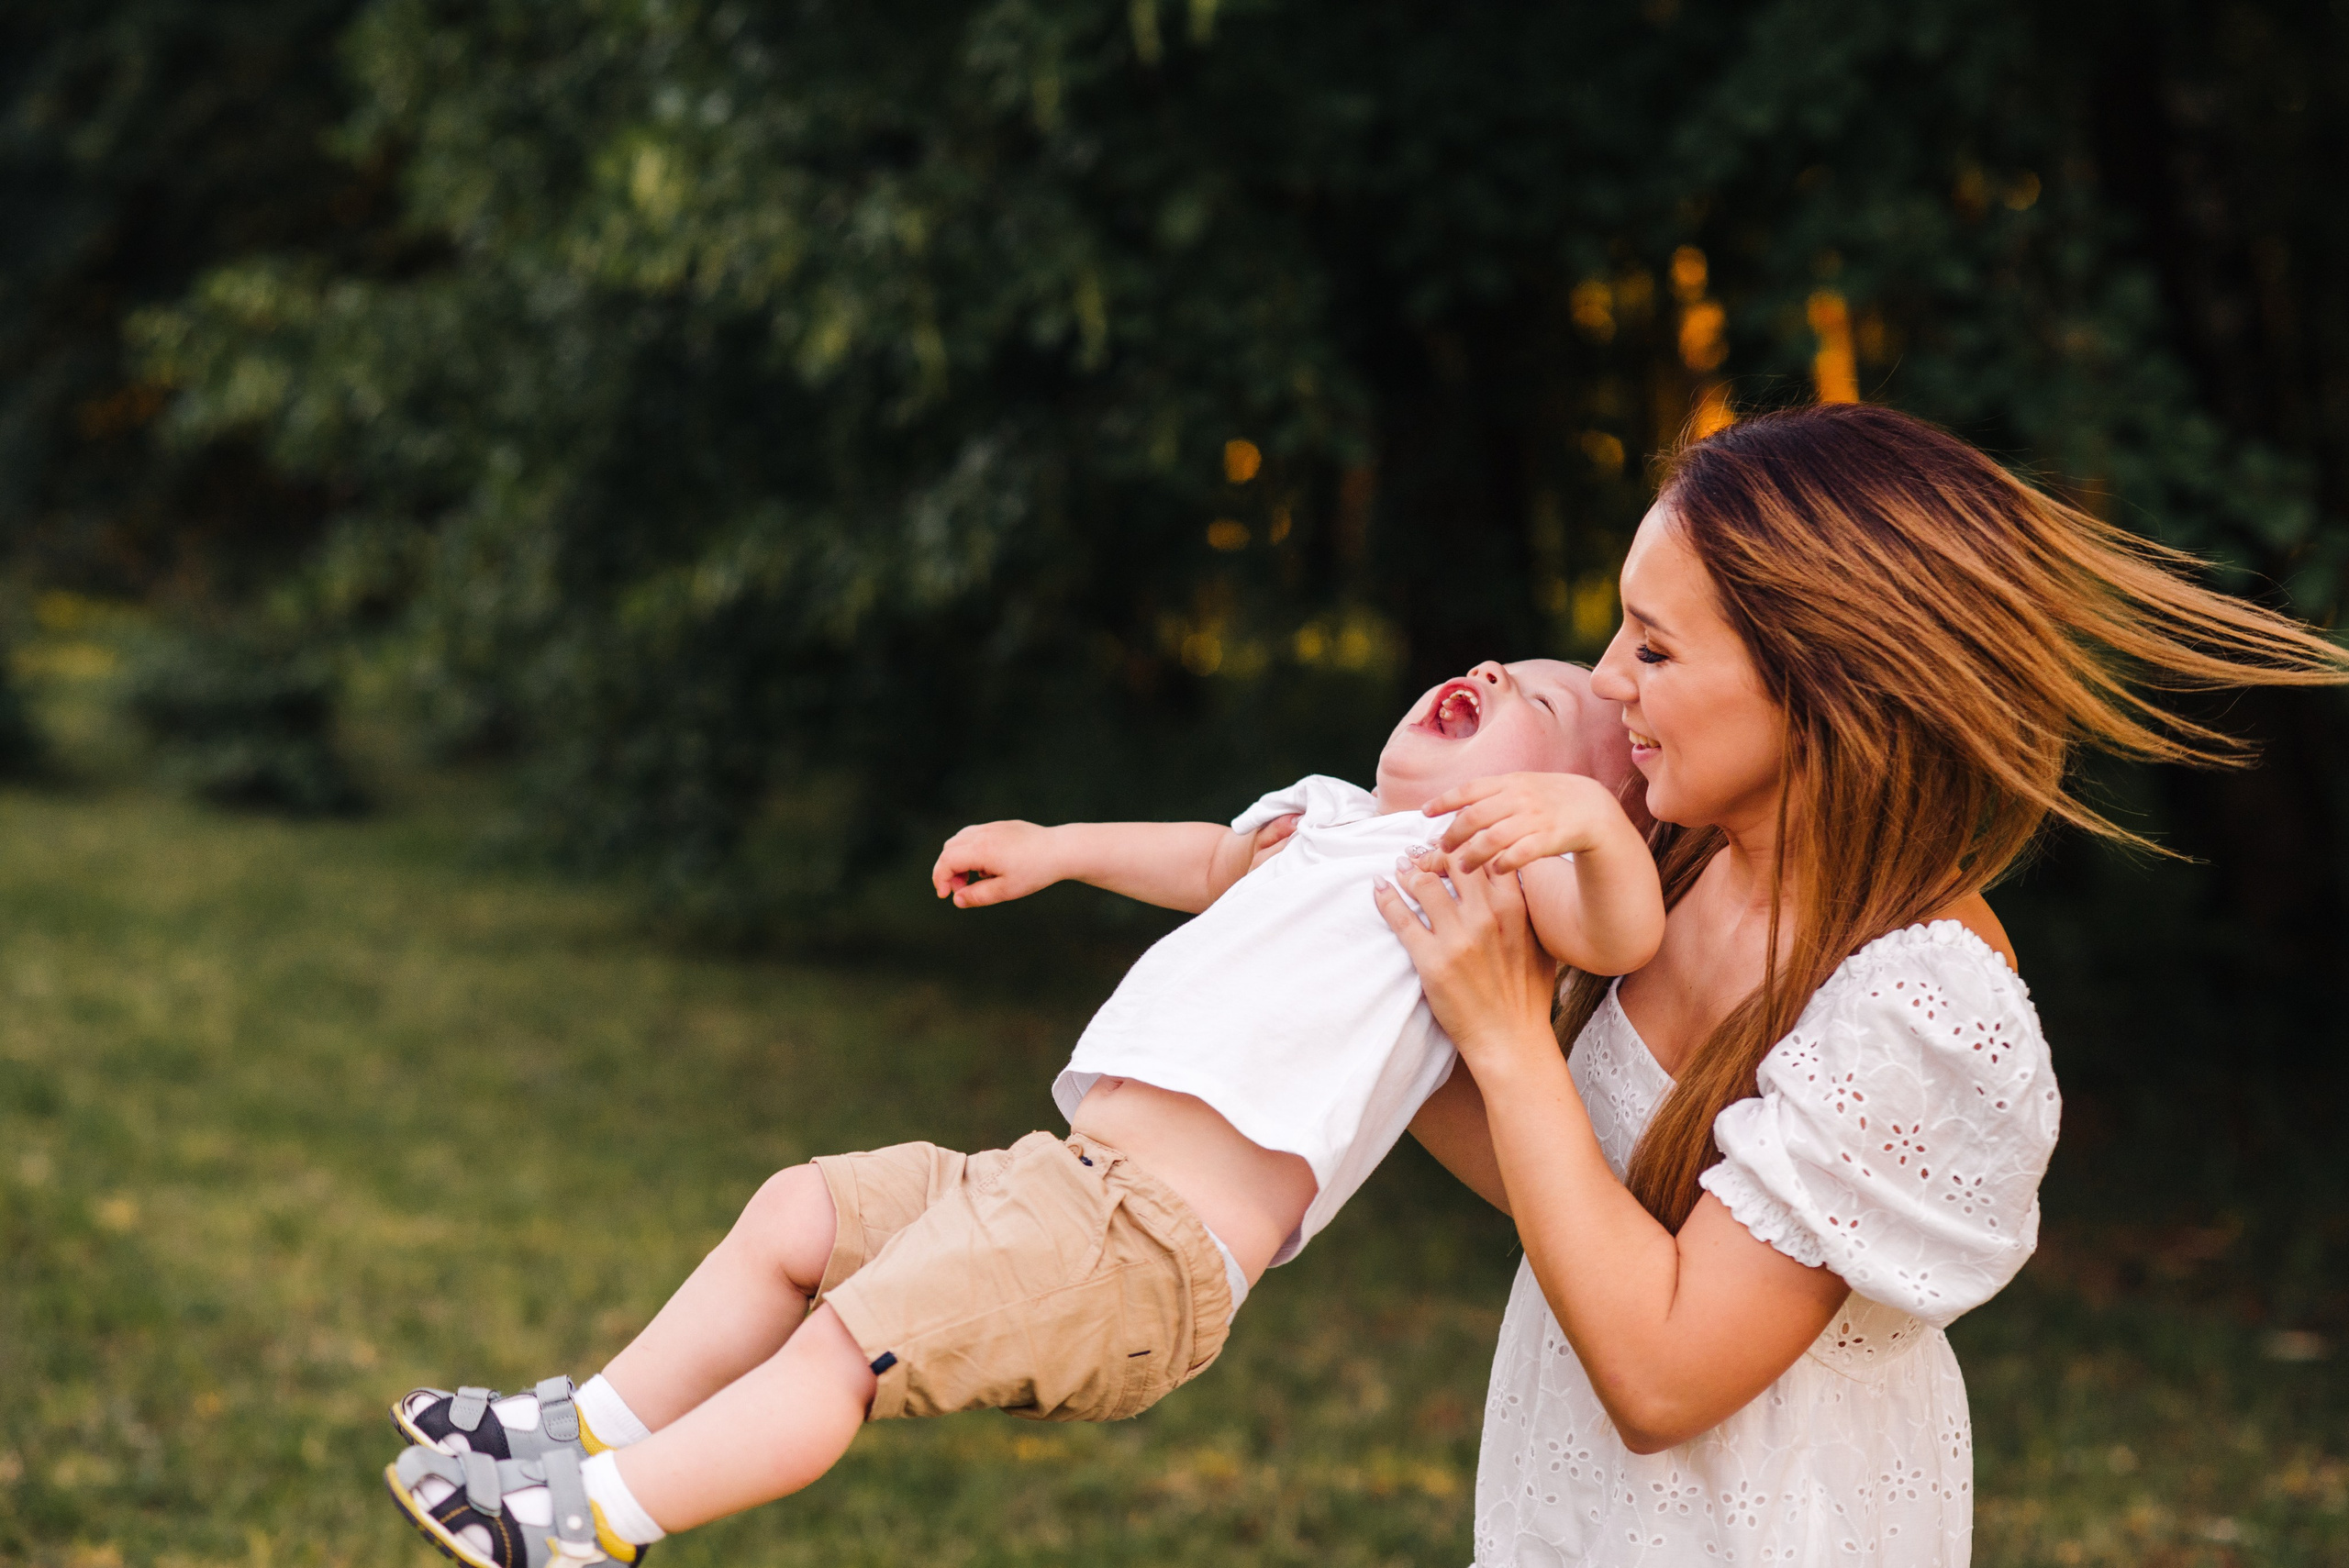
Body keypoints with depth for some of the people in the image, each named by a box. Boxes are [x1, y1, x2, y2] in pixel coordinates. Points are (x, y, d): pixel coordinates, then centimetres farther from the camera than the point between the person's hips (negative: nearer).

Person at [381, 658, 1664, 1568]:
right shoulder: (1324, 817, 23)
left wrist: (1593, 812, -37)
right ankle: (602, 1425, 19)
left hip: (1148, 1251, -9)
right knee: (794, 1216, 13)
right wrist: (1058, 848, 45)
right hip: (1064, 1177, 9)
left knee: (850, 1337, -17)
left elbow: (1624, 935, -20)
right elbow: (1211, 862, 45)